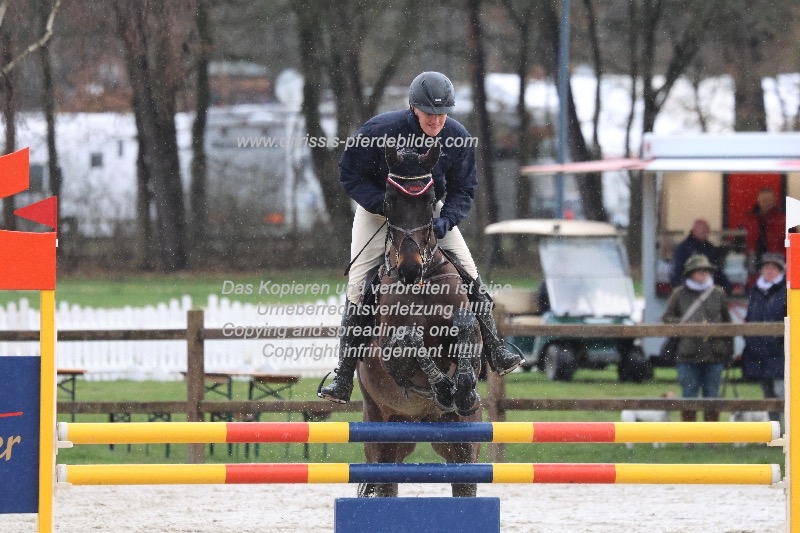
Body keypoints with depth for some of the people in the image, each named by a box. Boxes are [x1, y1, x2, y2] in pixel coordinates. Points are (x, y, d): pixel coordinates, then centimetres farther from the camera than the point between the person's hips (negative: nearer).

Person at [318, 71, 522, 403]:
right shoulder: (380, 130, -27)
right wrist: (386, 206, -29)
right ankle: (343, 378, -10)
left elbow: (463, 190, -6)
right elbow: (350, 175, -16)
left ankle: (495, 353, 3)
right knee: (357, 288, -13)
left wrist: (445, 221, -26)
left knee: (470, 274, -8)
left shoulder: (458, 139, -18)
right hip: (377, 210, -2)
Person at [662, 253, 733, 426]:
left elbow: (727, 322, 13)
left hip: (714, 355, 1)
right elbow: (667, 318, 2)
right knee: (689, 397, 2)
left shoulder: (718, 294, 9)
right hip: (688, 354, -1)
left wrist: (728, 350, 8)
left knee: (712, 397, 5)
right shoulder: (679, 294, 5)